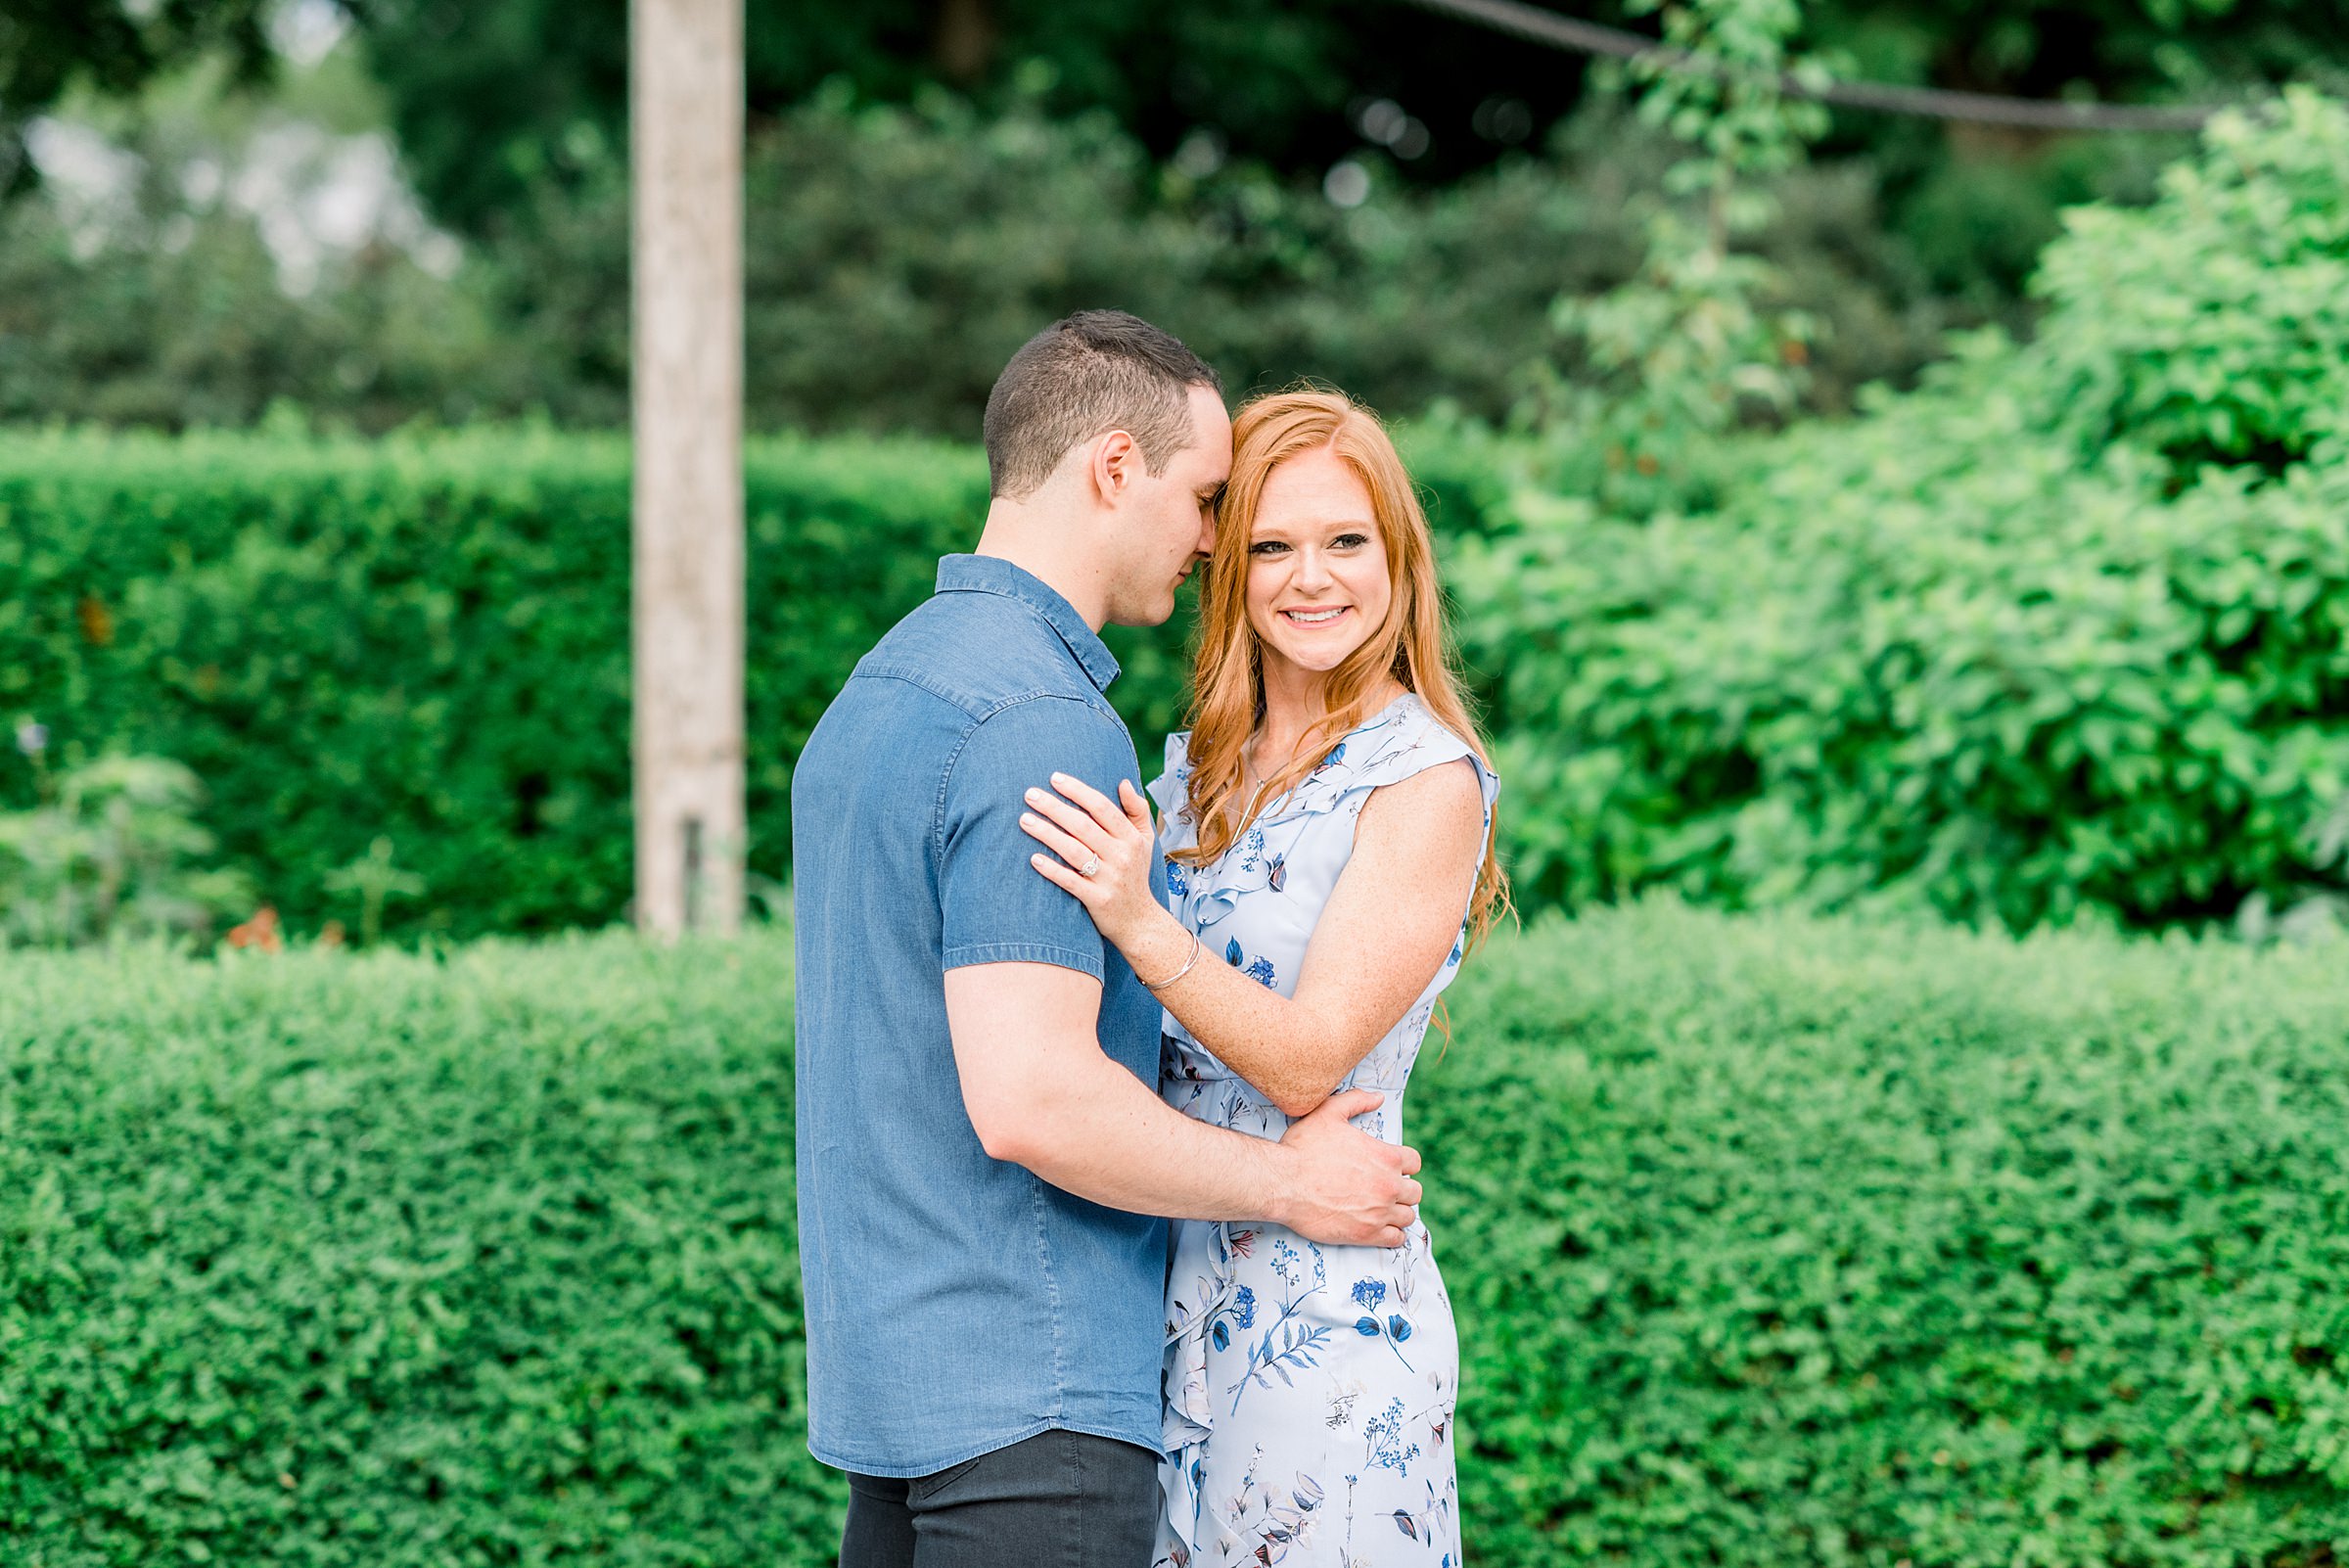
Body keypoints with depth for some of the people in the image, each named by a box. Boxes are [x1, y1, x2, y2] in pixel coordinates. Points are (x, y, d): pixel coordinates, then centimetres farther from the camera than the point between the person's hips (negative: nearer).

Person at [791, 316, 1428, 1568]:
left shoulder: (875, 691, 14)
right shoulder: (1043, 723, -18)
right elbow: (1031, 1100, -25)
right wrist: (1290, 1183, -12)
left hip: (886, 1358, 10)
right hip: (1025, 1401, -10)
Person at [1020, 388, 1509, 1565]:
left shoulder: (1428, 782, -10)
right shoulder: (1201, 765, 12)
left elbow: (1307, 1062, -18)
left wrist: (1139, 924, -29)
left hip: (1322, 1307, -7)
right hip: (1167, 1286, 7)